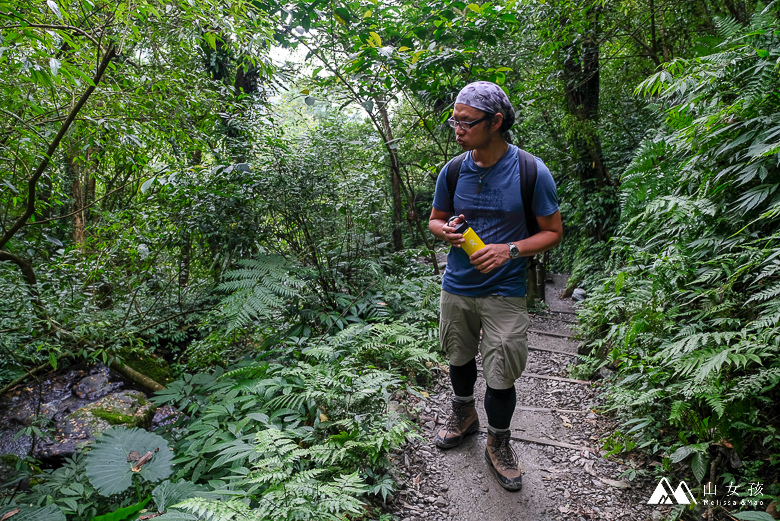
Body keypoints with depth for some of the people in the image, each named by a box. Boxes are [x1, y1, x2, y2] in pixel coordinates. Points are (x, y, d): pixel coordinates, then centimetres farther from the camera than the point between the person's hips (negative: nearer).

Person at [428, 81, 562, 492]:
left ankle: (498, 446, 28)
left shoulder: (532, 172, -13)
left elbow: (553, 232, -5)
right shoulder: (452, 171, -3)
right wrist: (445, 231, -14)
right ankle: (464, 415, 48)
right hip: (457, 287, 4)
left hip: (504, 292, -3)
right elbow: (434, 219, 11)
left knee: (500, 376, 2)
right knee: (459, 358, 20)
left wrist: (511, 249, -22)